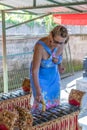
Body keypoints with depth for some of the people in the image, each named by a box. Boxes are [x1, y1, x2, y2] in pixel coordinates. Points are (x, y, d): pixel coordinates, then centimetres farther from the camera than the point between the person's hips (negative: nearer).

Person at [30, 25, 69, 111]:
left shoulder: (61, 44, -19)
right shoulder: (40, 46, -34)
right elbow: (35, 70, -32)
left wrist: (59, 67, -13)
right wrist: (38, 92, -35)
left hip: (54, 76, 5)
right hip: (40, 76, -5)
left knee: (54, 103, 11)